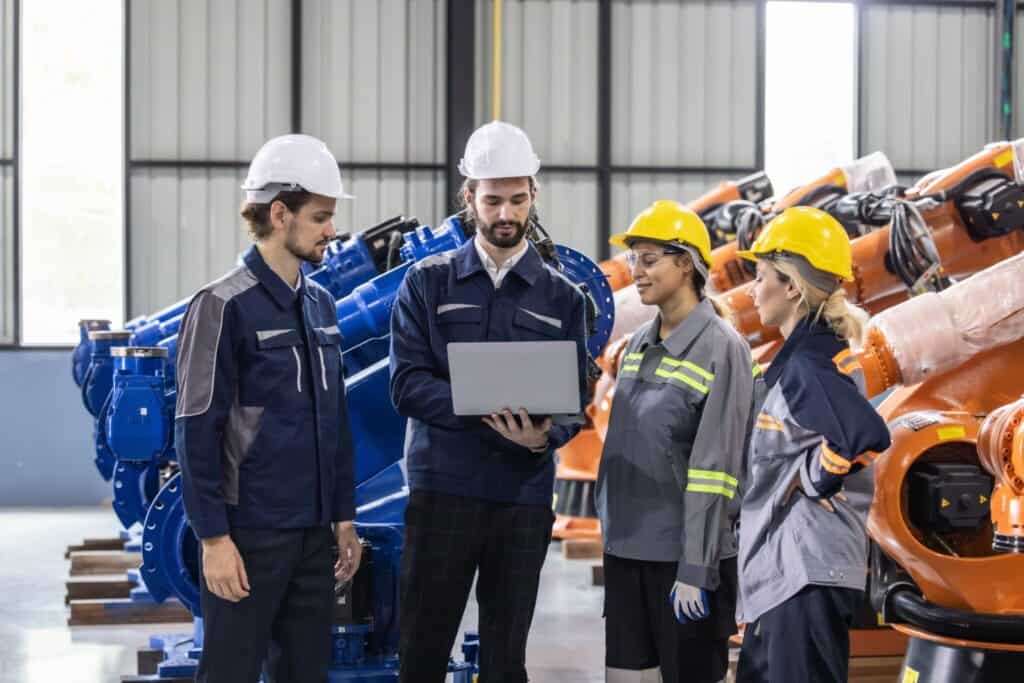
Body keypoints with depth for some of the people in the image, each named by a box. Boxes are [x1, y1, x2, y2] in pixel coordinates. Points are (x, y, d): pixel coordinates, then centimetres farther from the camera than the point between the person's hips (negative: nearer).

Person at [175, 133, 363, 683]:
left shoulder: (320, 305, 12)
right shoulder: (223, 306, -10)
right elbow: (196, 431, -12)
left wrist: (343, 516, 14)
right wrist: (214, 537, -15)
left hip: (314, 531, 7)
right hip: (251, 533, -7)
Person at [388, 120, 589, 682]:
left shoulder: (561, 297, 9)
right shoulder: (428, 283, 4)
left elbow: (575, 399, 2)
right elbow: (407, 383, -6)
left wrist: (544, 435, -21)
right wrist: (486, 411, -21)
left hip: (524, 495, 2)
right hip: (441, 487, -1)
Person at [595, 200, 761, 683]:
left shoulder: (721, 348, -11)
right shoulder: (638, 345, 12)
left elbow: (715, 467, -15)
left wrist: (694, 570, -18)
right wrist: (610, 531, 16)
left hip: (684, 553, -7)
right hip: (625, 549, 7)